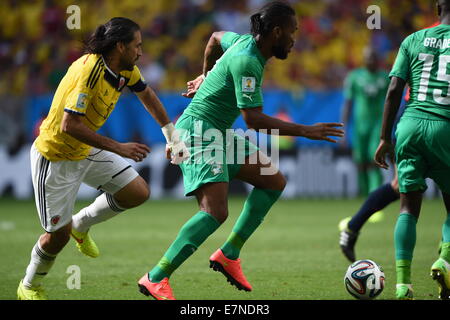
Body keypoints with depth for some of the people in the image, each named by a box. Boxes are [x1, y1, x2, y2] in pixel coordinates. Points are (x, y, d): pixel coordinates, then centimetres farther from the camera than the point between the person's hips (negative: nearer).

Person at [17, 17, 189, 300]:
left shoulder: (126, 69, -4)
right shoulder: (88, 70, -30)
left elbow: (146, 94, 18)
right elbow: (69, 125, -34)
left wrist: (172, 134, 17)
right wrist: (118, 148, -32)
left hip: (86, 151, 8)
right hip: (54, 157, -8)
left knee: (139, 193, -1)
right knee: (59, 235, -2)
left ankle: (81, 224, 21)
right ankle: (29, 286, 26)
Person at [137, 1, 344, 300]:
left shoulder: (245, 41, 6)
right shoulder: (247, 62, -23)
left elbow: (216, 37, 29)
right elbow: (254, 119, -27)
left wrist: (207, 75, 42)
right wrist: (305, 131, -24)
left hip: (219, 134, 10)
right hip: (199, 130, -10)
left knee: (275, 181, 8)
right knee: (216, 212, -21)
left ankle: (229, 254, 7)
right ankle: (155, 279, -17)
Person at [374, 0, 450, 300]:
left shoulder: (413, 40, 11)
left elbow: (394, 91, 6)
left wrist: (385, 138, 9)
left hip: (410, 125, 2)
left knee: (409, 206, 4)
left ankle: (403, 283, -9)